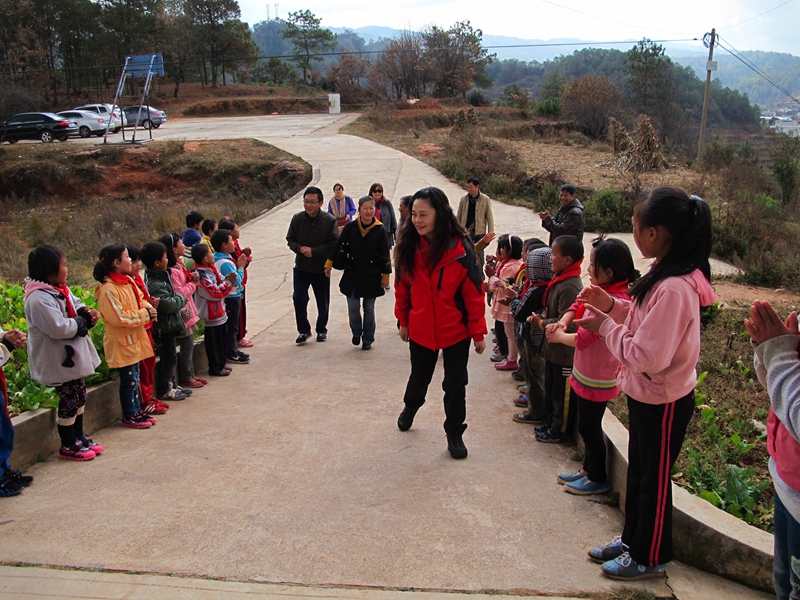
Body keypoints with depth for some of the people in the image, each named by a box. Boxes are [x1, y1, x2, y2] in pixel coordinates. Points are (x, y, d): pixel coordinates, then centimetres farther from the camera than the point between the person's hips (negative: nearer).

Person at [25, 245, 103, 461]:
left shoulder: (60, 290, 6)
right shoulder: (39, 299, -26)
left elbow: (75, 304, 21)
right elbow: (59, 328, -32)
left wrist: (85, 311, -1)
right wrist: (83, 322, -17)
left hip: (72, 356, 10)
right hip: (59, 360, -10)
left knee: (79, 396, 19)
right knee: (68, 401, 1)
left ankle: (79, 436, 35)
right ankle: (68, 446, 17)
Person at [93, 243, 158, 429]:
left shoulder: (128, 282, 6)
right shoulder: (108, 289, -22)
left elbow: (141, 299, 19)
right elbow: (118, 318, -25)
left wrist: (148, 308, -4)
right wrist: (144, 314, -20)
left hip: (134, 339, 9)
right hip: (121, 343, -9)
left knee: (135, 379, 18)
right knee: (129, 381, 3)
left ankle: (137, 411, 30)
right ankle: (129, 416, 16)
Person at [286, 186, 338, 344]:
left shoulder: (329, 220, -13)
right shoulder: (297, 219, -5)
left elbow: (334, 245, -14)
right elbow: (290, 240, 4)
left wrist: (313, 251, -21)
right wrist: (300, 248, -17)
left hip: (321, 269, -1)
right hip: (301, 268, 2)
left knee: (323, 303, 11)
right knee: (299, 299, -5)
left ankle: (321, 330, 33)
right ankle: (304, 330, 14)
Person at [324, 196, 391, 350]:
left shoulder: (379, 230, -8)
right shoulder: (350, 227, -5)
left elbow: (385, 254, -3)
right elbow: (338, 245, 3)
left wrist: (386, 274, -2)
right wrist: (329, 264, 3)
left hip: (372, 276, -1)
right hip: (352, 275, 1)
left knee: (369, 309, 8)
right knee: (353, 307, 1)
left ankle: (368, 339, 25)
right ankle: (357, 332, 29)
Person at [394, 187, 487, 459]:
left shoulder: (460, 248, -18)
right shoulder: (409, 247, -9)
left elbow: (474, 293, -14)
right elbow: (402, 286, 2)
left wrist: (478, 333, -11)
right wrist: (403, 321, 7)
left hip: (455, 331, -3)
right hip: (420, 330, 3)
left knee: (455, 384, 8)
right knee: (419, 376, 23)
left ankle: (454, 434, 28)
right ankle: (410, 407, 54)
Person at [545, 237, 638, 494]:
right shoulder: (600, 291, -1)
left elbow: (582, 339, -27)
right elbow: (578, 306, 11)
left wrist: (559, 336, -8)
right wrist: (563, 322, -10)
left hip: (596, 379, -9)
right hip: (584, 373, 9)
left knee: (589, 427, 8)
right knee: (587, 426, 22)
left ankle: (598, 479, 26)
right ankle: (588, 469, 39)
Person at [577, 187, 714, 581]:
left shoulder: (674, 289, -31)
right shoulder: (668, 274, -1)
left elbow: (648, 356, -31)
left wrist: (605, 327, -20)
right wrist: (612, 306, -4)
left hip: (662, 403, -9)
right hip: (645, 395, 9)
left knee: (654, 480, 11)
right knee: (638, 472, 24)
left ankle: (649, 558, 32)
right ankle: (633, 539, 44)